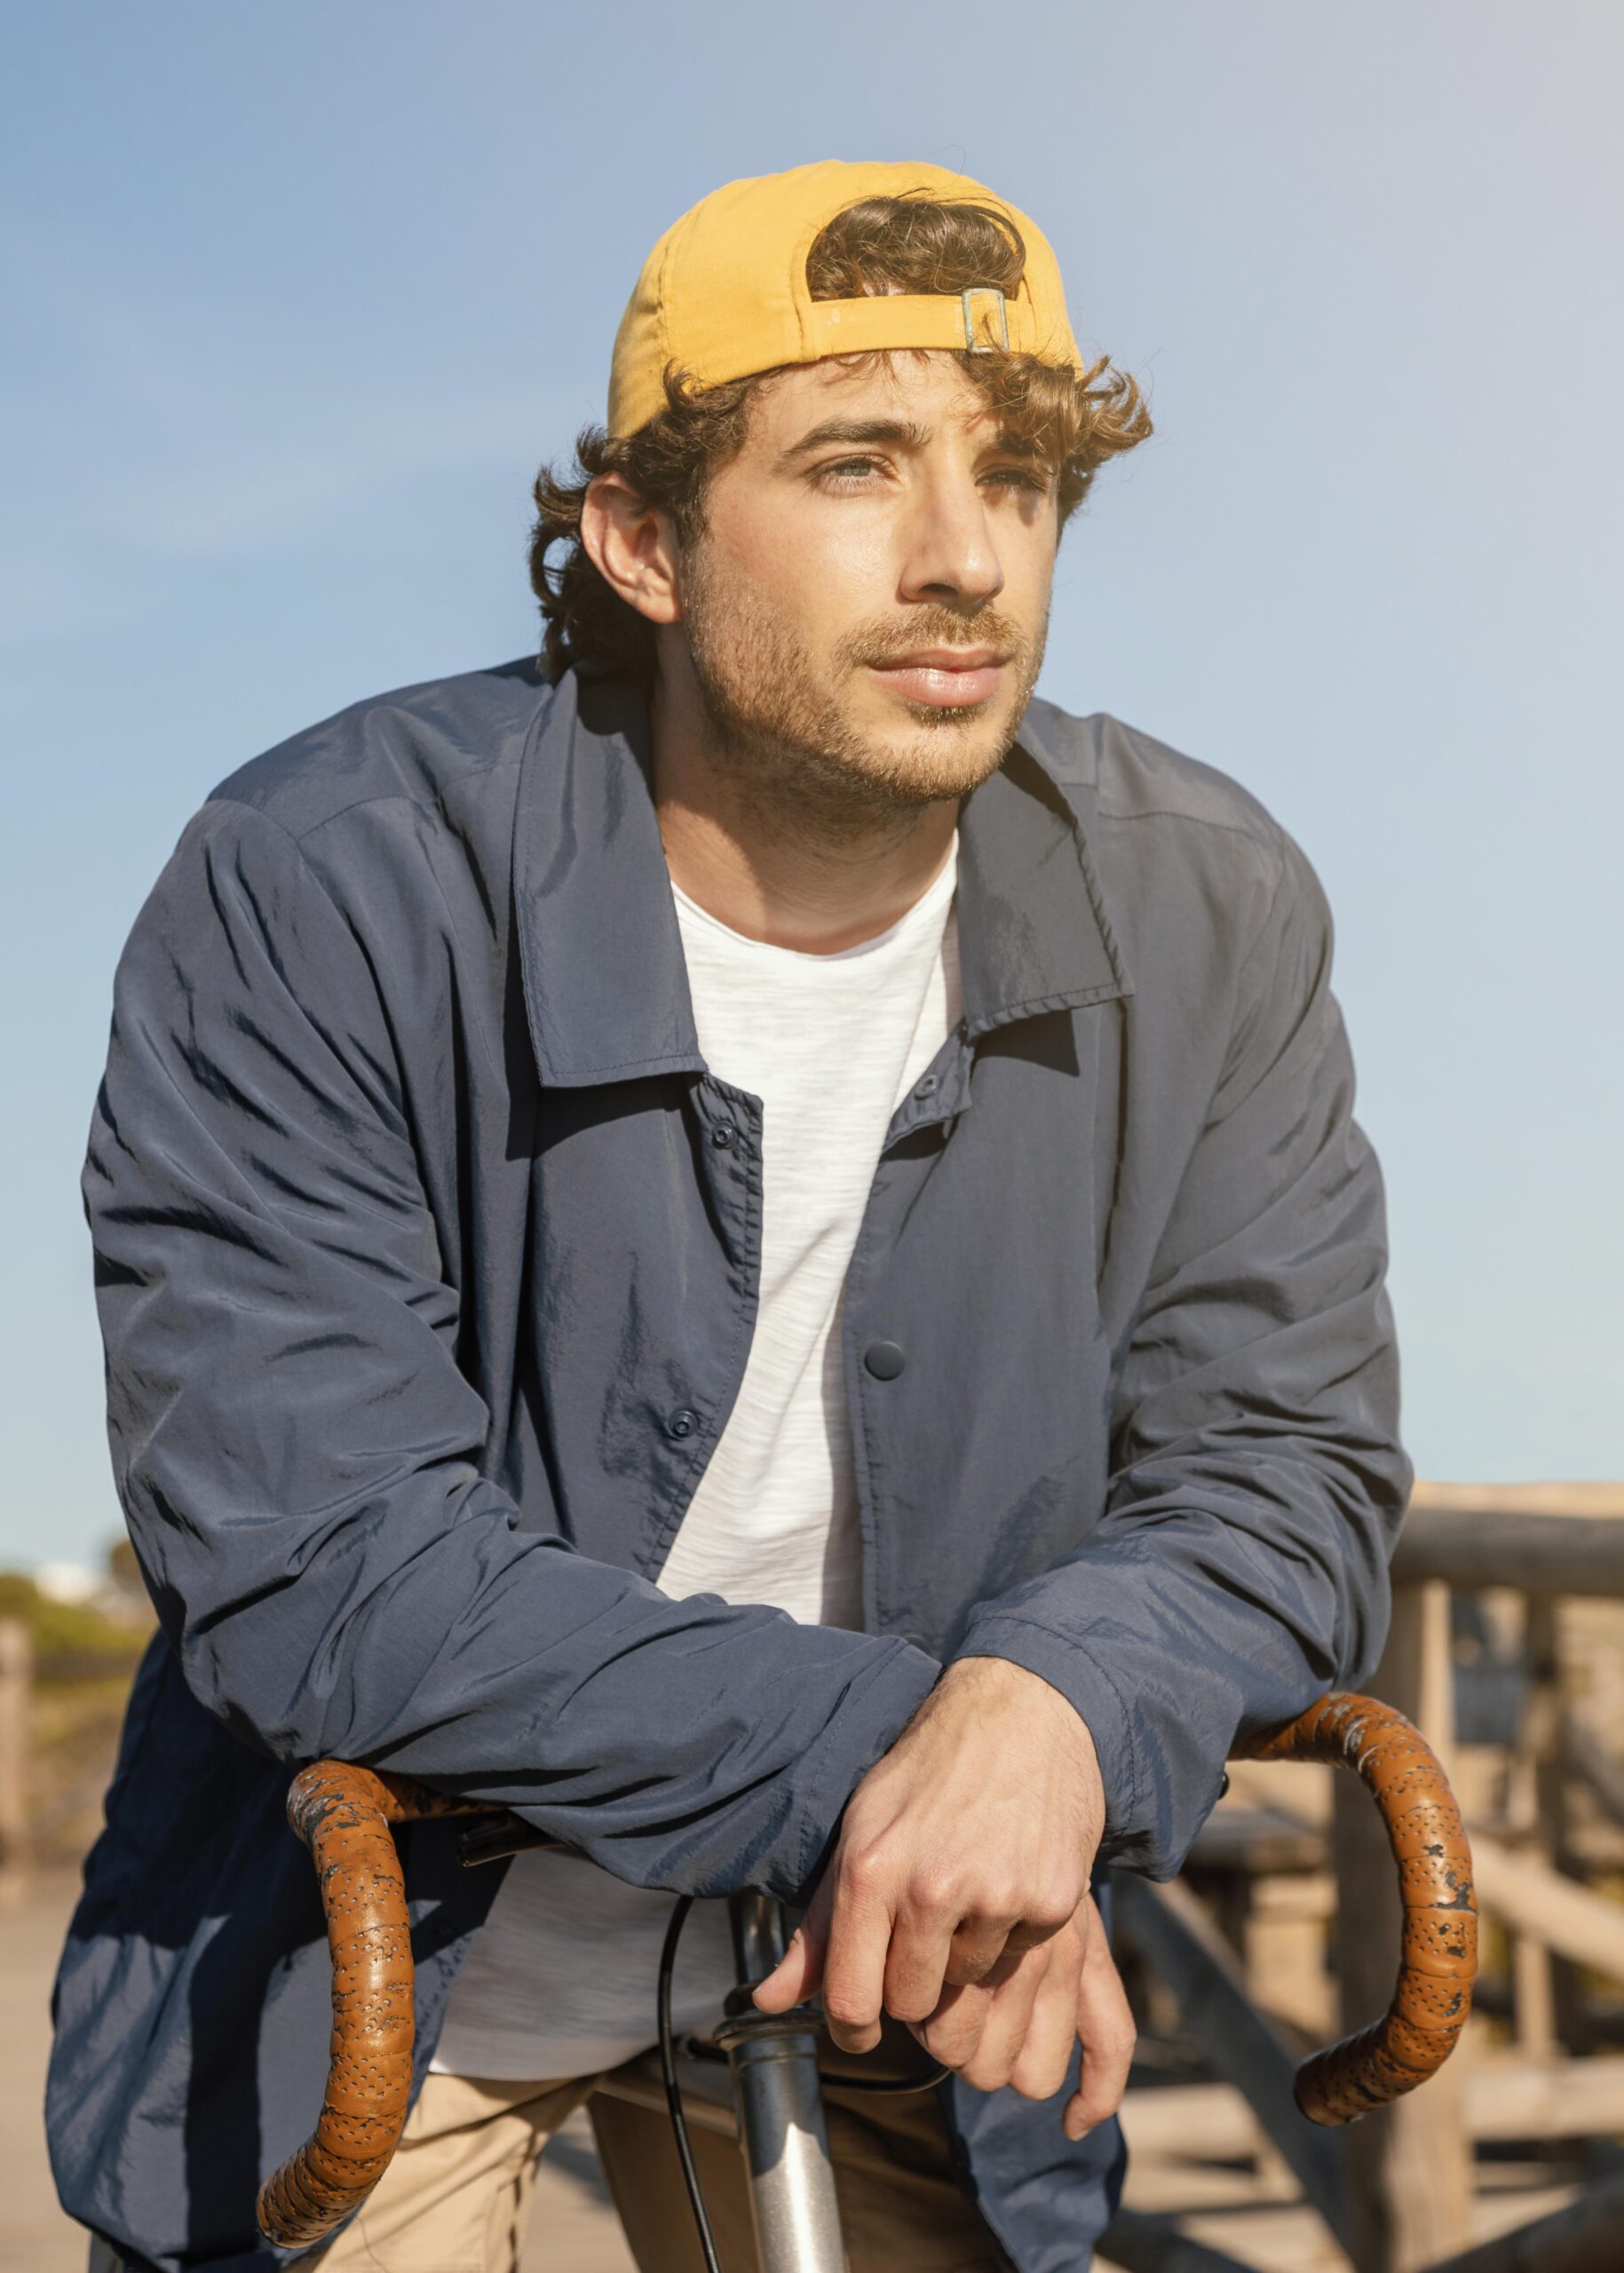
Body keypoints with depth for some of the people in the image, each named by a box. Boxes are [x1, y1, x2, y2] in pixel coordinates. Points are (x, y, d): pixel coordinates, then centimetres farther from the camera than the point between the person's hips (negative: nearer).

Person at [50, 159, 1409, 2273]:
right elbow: (308, 1562, -25)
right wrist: (871, 1741, -30)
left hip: (892, 1948, 3)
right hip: (383, 1965, -2)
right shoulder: (323, 889, -21)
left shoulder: (1206, 911, -11)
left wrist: (1055, 1703, -33)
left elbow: (1281, 1460, -10)